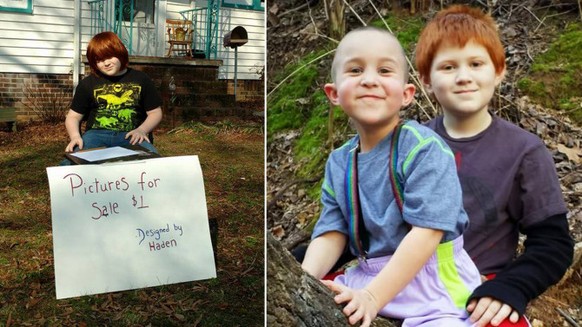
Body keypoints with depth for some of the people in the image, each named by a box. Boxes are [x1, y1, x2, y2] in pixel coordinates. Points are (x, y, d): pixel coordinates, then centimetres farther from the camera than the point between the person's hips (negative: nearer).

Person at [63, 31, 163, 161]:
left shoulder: (141, 79, 13)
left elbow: (155, 113, 14)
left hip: (131, 136, -1)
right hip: (97, 134, 1)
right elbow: (73, 116, 16)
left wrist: (142, 130, -7)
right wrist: (75, 136, -6)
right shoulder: (87, 84, 15)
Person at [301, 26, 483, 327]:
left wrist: (373, 296, -26)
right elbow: (332, 232, 2)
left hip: (433, 279, -5)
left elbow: (427, 232, -20)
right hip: (368, 276, 6)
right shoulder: (338, 163, 4)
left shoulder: (424, 148, -15)